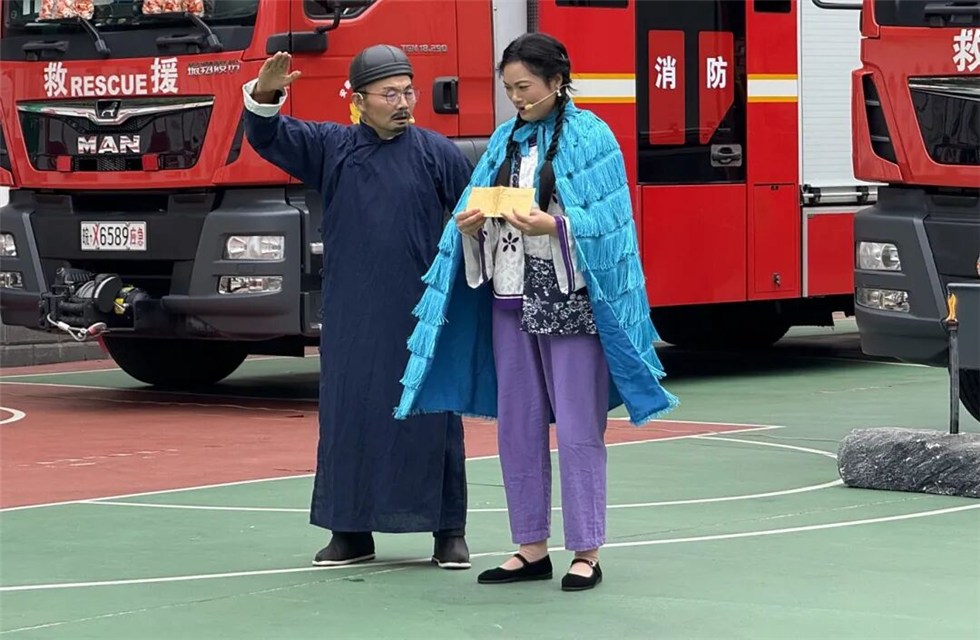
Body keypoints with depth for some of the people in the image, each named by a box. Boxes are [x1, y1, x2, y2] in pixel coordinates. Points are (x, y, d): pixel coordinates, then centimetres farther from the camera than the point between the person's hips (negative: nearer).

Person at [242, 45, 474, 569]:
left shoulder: (438, 153, 0)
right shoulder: (331, 147, 7)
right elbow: (267, 136, 3)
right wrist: (264, 93, -18)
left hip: (421, 316, -2)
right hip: (351, 319, 3)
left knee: (430, 419, 1)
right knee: (347, 418, 6)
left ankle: (448, 531, 9)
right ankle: (351, 531, 15)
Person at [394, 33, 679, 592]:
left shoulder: (589, 136, -4)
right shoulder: (506, 139, 12)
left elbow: (605, 223, -10)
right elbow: (477, 211, 14)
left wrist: (555, 225, -24)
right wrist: (470, 226, -8)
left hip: (570, 300, -6)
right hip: (511, 297, 6)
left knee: (577, 428, -4)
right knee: (517, 424, 8)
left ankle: (587, 551, 3)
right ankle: (532, 548, 16)